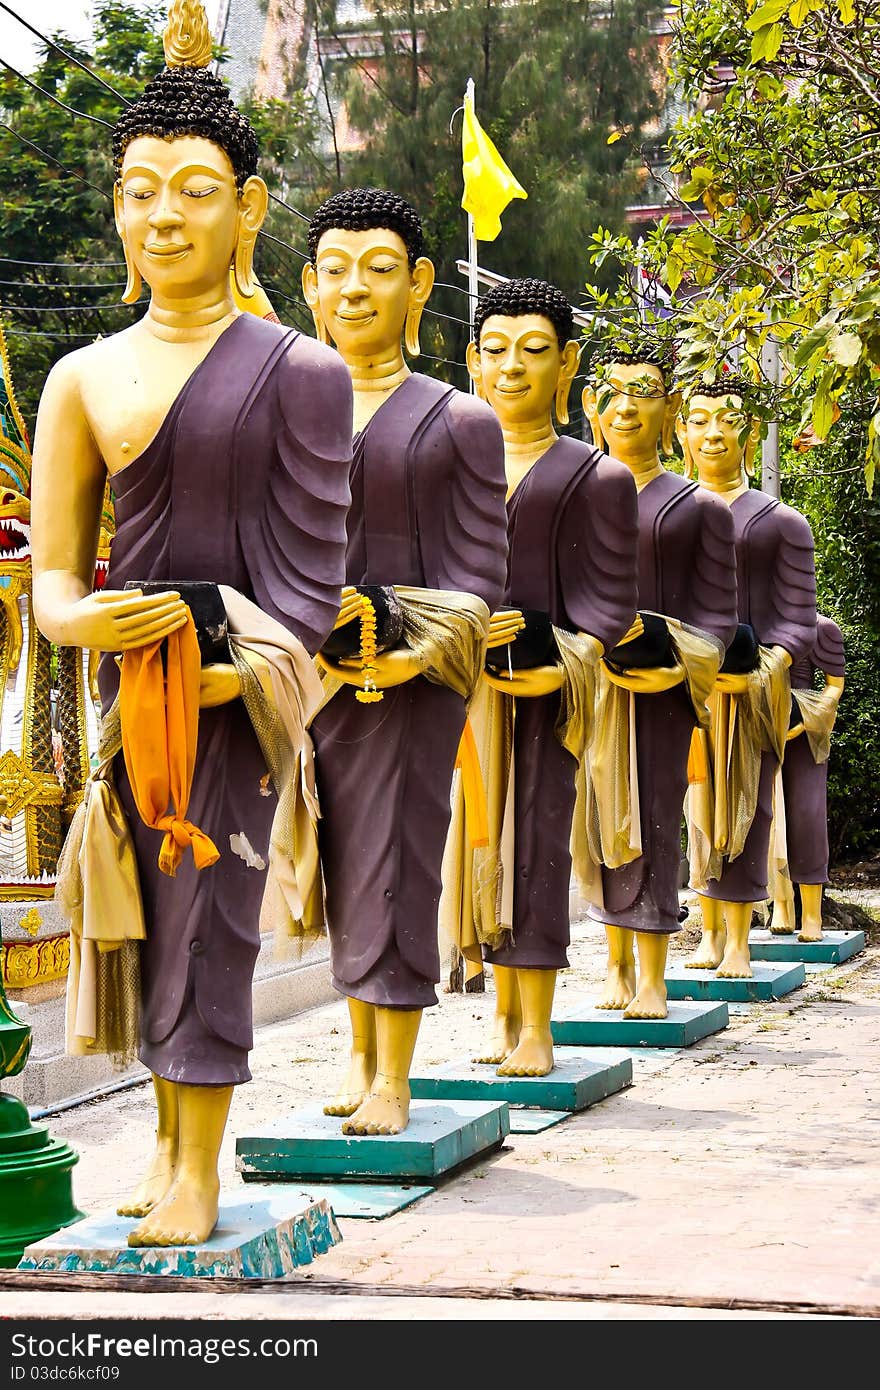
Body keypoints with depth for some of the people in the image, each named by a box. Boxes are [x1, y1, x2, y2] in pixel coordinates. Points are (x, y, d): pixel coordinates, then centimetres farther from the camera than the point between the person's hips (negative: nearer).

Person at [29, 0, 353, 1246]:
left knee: (208, 907, -5)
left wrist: (260, 656, -18)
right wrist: (76, 617, -12)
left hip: (241, 667, -4)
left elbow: (315, 548, -4)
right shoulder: (85, 377, 8)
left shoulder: (300, 370, -1)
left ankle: (199, 1169, 2)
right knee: (143, 901, 8)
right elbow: (54, 565, 9)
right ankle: (168, 1130, 22)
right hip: (132, 666, 4)